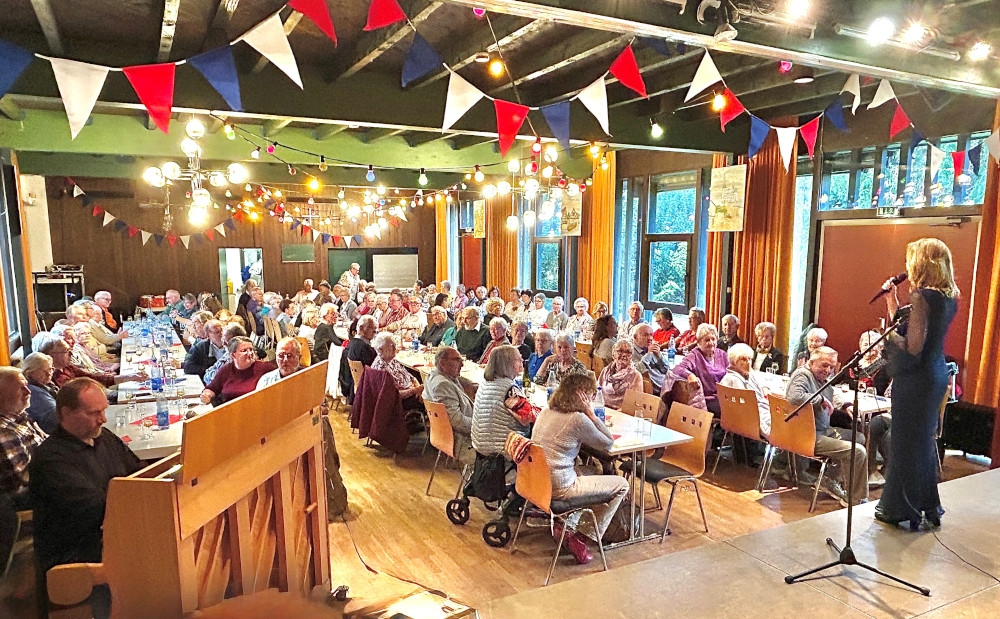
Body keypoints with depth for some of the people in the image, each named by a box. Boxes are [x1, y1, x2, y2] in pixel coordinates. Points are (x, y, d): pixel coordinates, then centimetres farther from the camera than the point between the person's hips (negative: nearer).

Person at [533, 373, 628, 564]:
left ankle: (567, 526, 21)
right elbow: (608, 443, -6)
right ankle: (587, 536, 9)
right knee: (621, 485, 8)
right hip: (558, 489, -8)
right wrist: (591, 414, -8)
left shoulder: (546, 411, 5)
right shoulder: (578, 419, -18)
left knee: (585, 473, 34)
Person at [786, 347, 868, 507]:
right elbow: (795, 397, -36)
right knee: (858, 452, -17)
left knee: (860, 438, 23)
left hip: (824, 430, 11)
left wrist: (846, 405, 14)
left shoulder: (823, 377, 14)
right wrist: (821, 399, -21)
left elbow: (834, 393, 35)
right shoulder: (802, 375, -16)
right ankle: (856, 500, -2)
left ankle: (831, 480, 21)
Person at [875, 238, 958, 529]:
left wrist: (888, 334, -8)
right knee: (924, 440, 20)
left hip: (916, 378, -9)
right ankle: (927, 505, 32)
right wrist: (893, 302, 11)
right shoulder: (948, 297, 8)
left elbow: (912, 347, -23)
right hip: (937, 375, 9)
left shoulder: (923, 296, -20)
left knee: (906, 443, 4)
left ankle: (900, 508, 17)